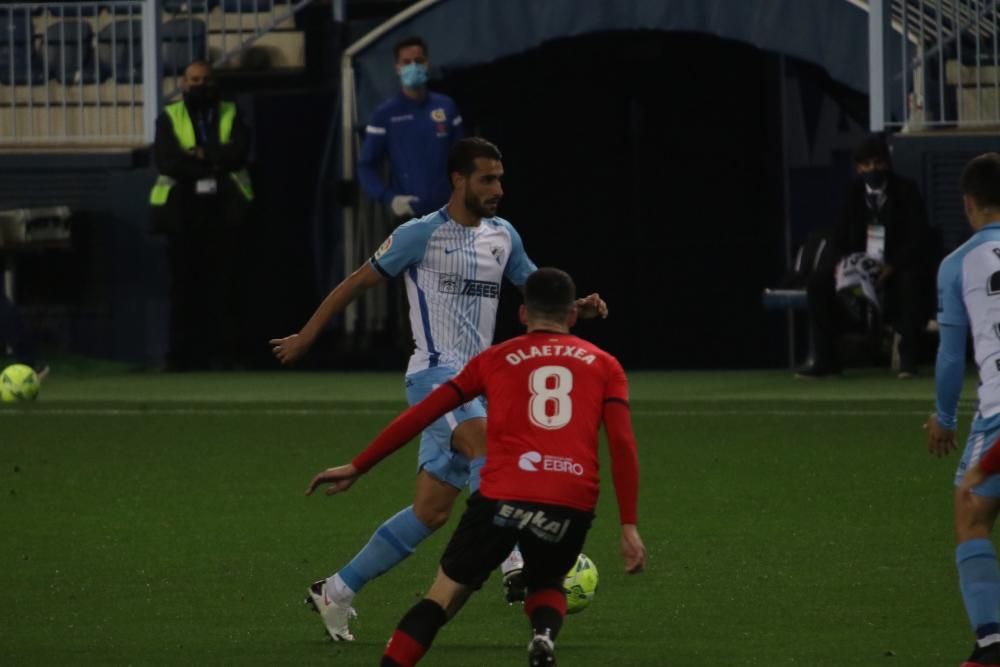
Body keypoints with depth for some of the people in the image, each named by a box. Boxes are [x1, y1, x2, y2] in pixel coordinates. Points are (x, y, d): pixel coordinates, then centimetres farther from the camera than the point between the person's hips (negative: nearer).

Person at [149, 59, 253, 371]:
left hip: (223, 211, 1)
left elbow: (238, 152, -4)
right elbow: (166, 159, -7)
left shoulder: (230, 115, 14)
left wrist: (200, 154, -10)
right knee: (185, 284, -3)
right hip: (183, 211, -1)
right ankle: (183, 354, -1)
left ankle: (221, 352, -2)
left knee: (222, 285, -3)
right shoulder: (169, 117, 9)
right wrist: (214, 163, -8)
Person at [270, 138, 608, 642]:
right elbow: (359, 281, 3)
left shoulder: (503, 236, 14)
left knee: (432, 512, 4)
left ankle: (336, 592, 16)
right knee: (485, 443, -35)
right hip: (434, 373, -7)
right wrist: (307, 336, 8)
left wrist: (579, 306, 2)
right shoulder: (421, 235, -5)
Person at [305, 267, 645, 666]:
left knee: (443, 599, 8)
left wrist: (357, 468, 23)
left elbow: (421, 415, 17)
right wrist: (629, 526, 4)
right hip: (573, 503, 1)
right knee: (547, 585, 28)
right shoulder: (604, 365, 18)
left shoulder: (495, 360, 18)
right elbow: (623, 443, 6)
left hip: (503, 496, -1)